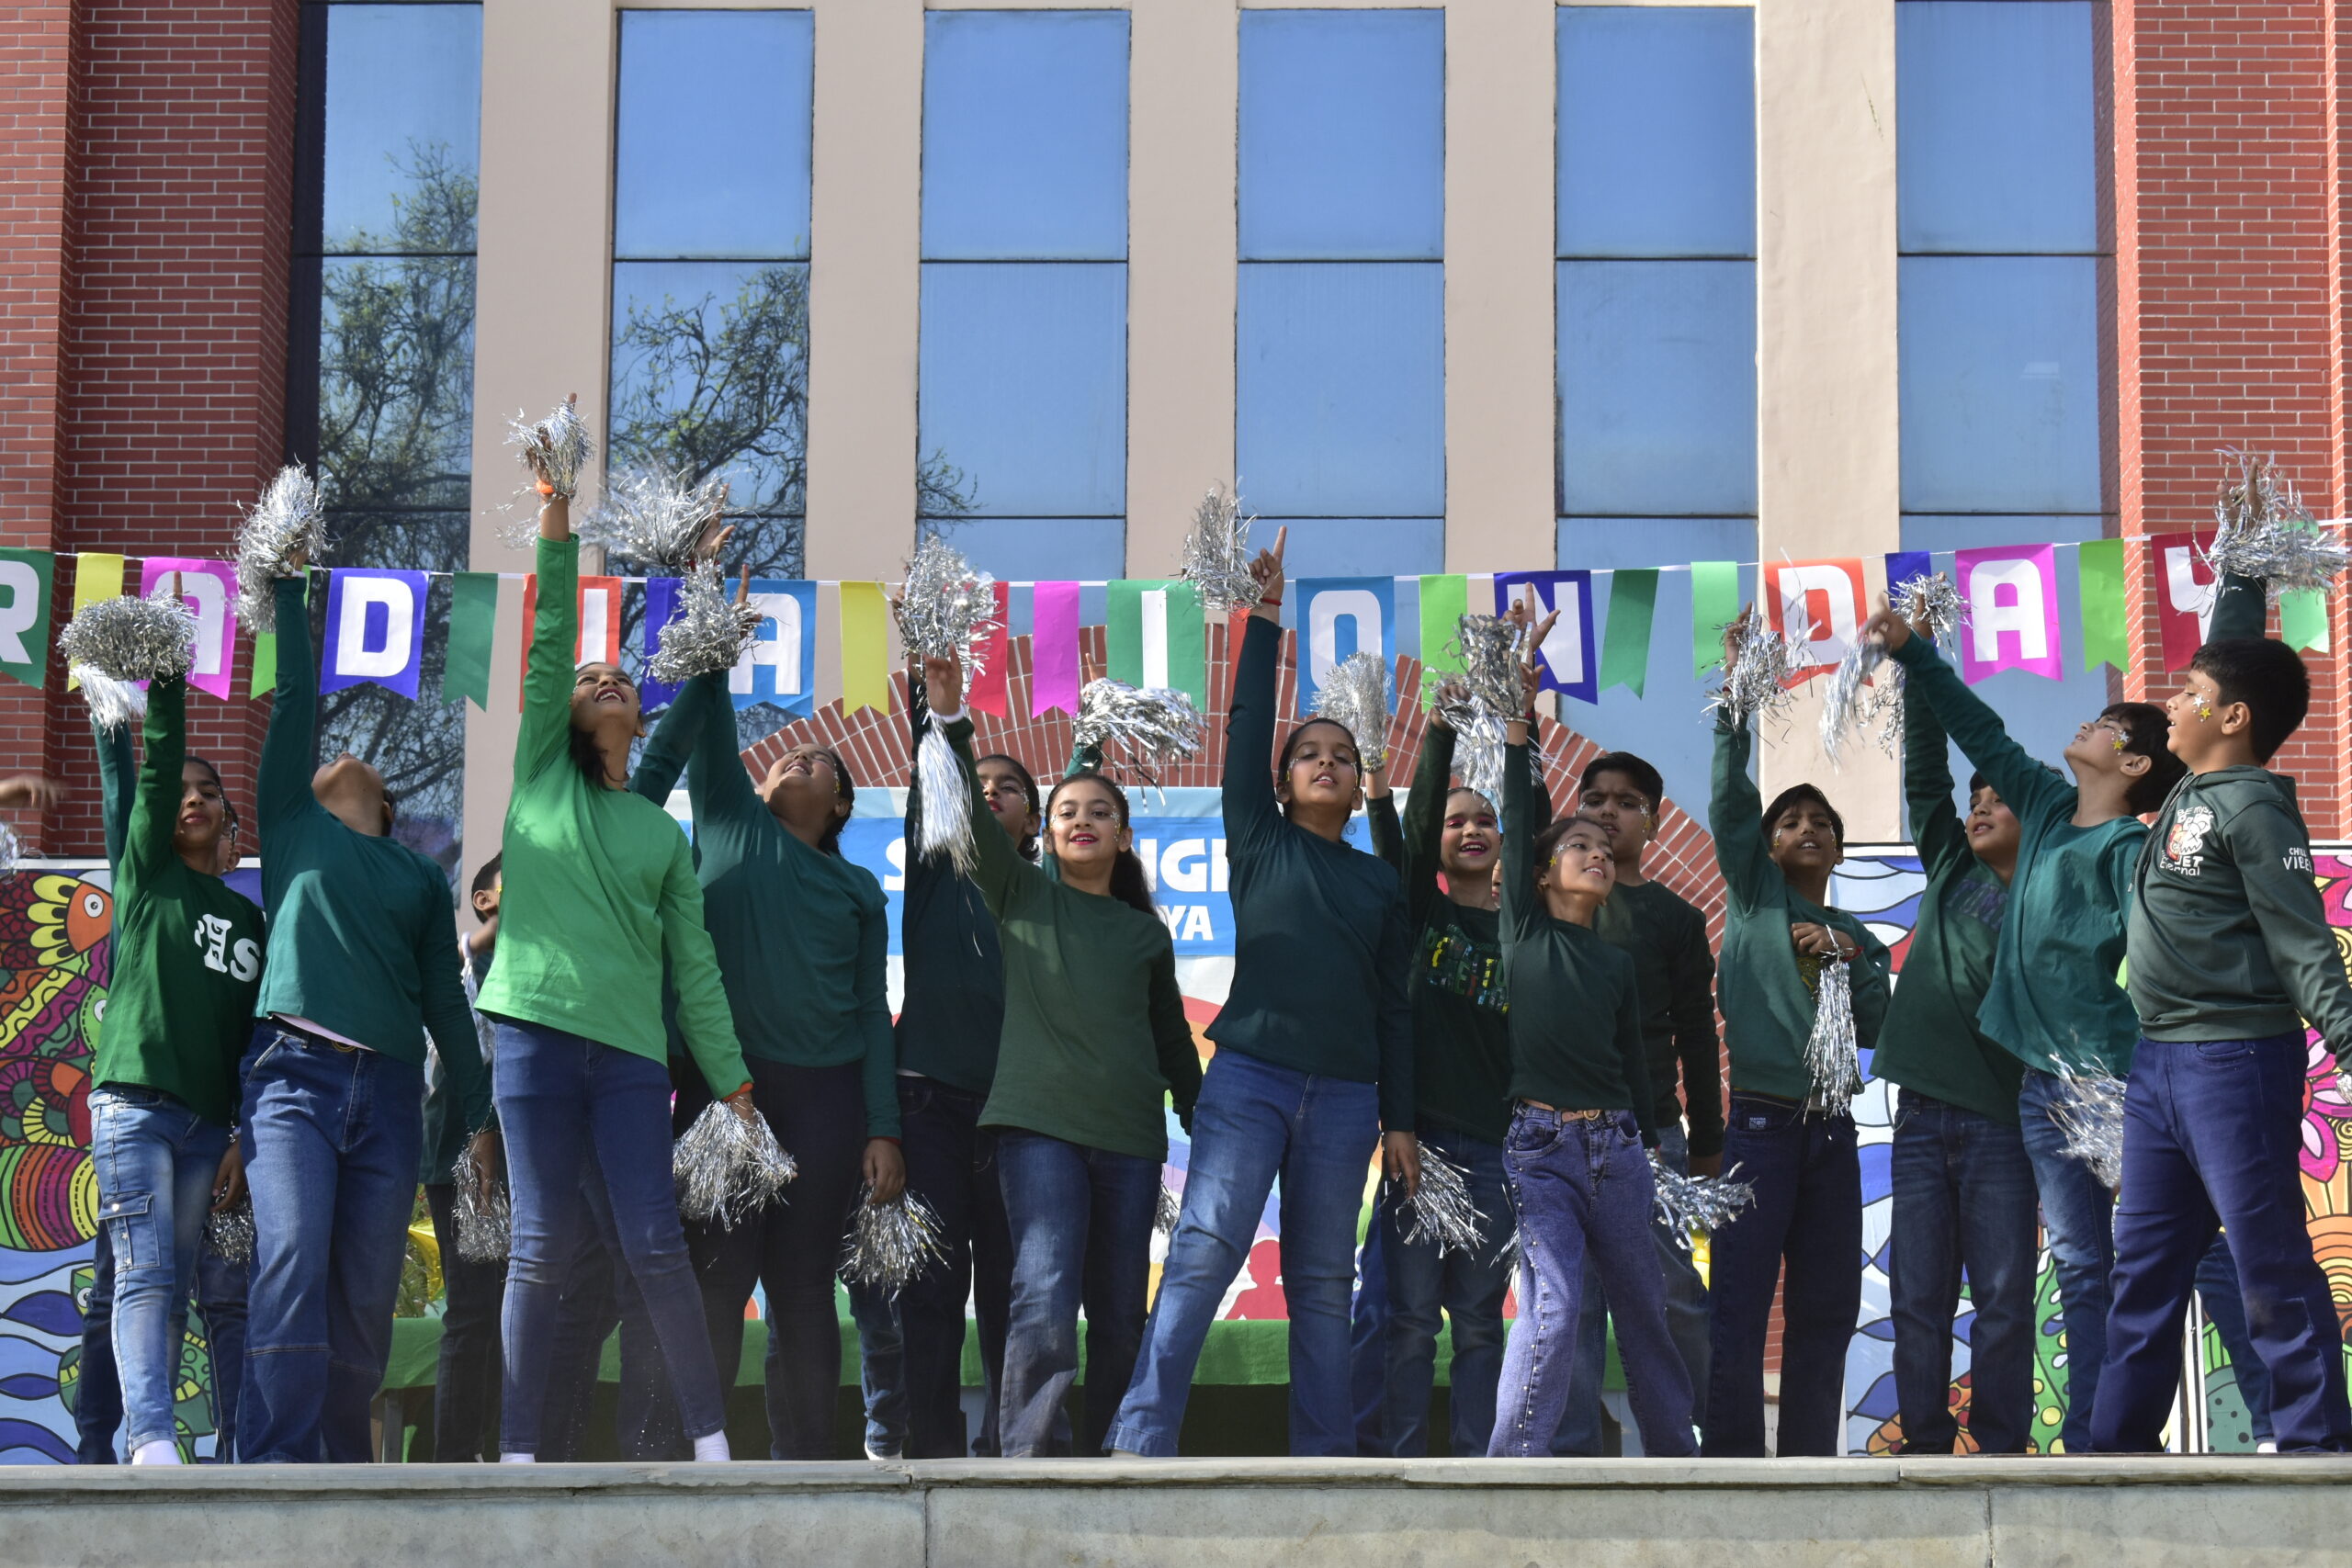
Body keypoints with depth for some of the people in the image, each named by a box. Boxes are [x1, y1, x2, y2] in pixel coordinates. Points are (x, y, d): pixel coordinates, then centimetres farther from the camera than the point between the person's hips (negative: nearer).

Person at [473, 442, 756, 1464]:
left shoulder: (663, 833, 18)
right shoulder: (540, 776, 13)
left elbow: (694, 962, 15)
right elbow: (548, 645, 3)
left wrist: (732, 1079, 9)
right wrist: (556, 524, -5)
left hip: (633, 1051, 2)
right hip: (538, 1033, -1)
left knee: (656, 1246, -6)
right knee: (540, 1248, -4)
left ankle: (710, 1436, 2)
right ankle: (517, 1450, 1)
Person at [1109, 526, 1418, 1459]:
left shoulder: (1380, 882, 16)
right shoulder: (1259, 843, 10)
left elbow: (1394, 1005, 15)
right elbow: (1246, 727, 1)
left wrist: (1400, 1120, 10)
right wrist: (1266, 620, -2)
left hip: (1345, 1093, 3)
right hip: (1250, 1074, -3)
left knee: (1323, 1282, 5)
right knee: (1204, 1251, -15)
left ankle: (1323, 1459, 8)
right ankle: (1140, 1444, -20)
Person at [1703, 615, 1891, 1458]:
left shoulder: (1858, 938, 19)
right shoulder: (1754, 898, 8)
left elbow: (1874, 1029, 10)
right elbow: (1730, 803, -4)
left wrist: (1851, 961, -4)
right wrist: (1735, 707, -13)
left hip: (1832, 1132, 5)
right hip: (1761, 1124, -5)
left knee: (1825, 1310, 5)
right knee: (1739, 1308, -10)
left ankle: (1810, 1468, 8)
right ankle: (1731, 1464, -11)